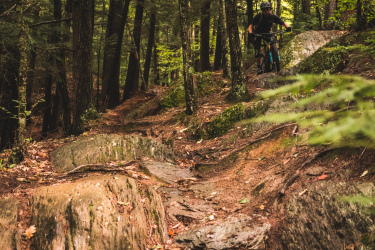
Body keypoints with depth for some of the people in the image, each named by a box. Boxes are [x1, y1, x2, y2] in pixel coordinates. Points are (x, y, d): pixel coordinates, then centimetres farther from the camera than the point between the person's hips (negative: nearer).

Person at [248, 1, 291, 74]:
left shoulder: (273, 16, -19)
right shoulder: (258, 16, -24)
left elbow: (283, 23, -17)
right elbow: (251, 26, -28)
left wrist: (287, 27, -40)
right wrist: (251, 33, -50)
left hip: (267, 32, 2)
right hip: (258, 33, -2)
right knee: (257, 51, -16)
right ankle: (259, 67, -4)